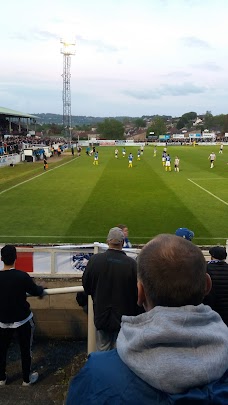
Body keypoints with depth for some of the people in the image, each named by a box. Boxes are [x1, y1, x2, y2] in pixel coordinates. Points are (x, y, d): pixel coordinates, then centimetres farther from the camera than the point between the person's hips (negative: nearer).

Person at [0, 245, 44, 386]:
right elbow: (36, 292, -8)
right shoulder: (22, 276, -22)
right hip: (23, 319, -2)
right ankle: (27, 378, 28)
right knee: (25, 349, 15)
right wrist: (41, 289, 14)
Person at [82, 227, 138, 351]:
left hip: (101, 316, 1)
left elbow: (86, 285, 0)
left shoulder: (95, 259, -12)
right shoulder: (131, 263, -17)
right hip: (125, 317, -1)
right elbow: (137, 291, -9)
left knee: (103, 351, 17)